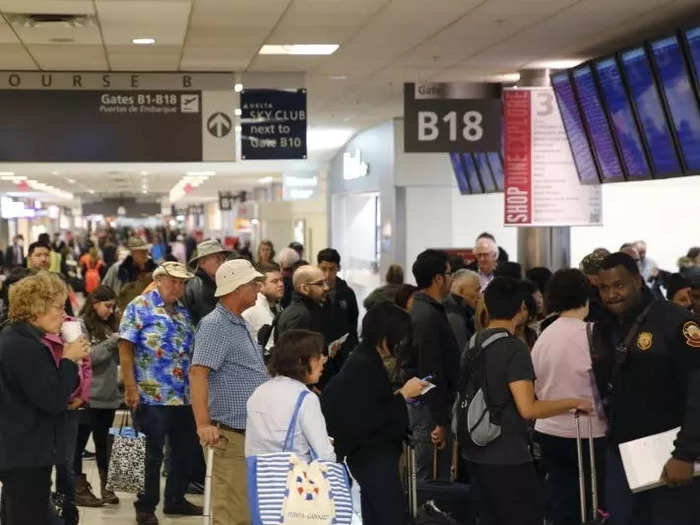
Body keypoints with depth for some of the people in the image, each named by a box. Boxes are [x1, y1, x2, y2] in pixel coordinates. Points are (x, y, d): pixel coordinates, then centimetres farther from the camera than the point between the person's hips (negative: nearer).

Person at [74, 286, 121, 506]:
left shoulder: (108, 326, 13)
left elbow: (117, 358, 14)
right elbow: (88, 357, -16)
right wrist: (113, 341, -17)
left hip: (109, 396, 7)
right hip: (88, 397, -7)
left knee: (103, 443, 13)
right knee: (79, 443, 3)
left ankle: (106, 486, 19)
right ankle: (79, 489, 9)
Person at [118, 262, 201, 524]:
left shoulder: (184, 313, 14)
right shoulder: (139, 308, -6)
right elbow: (125, 348, -10)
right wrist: (131, 388, -15)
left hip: (185, 397, 7)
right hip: (151, 396, -7)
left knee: (184, 451, 13)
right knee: (151, 454, 1)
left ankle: (176, 499, 27)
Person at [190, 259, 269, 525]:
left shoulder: (240, 324, 17)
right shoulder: (215, 325, -14)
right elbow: (198, 372, -23)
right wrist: (203, 425, -30)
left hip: (254, 432, 10)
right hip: (233, 434, -10)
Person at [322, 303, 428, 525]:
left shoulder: (365, 359, 12)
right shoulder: (365, 366, -19)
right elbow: (371, 419, -23)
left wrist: (399, 394, 8)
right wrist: (402, 395, -14)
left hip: (374, 456, 10)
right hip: (373, 459, -10)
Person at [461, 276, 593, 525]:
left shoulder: (475, 344, 9)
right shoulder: (514, 348, -17)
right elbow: (528, 409, -23)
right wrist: (575, 402, -13)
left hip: (477, 452, 8)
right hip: (507, 456, -8)